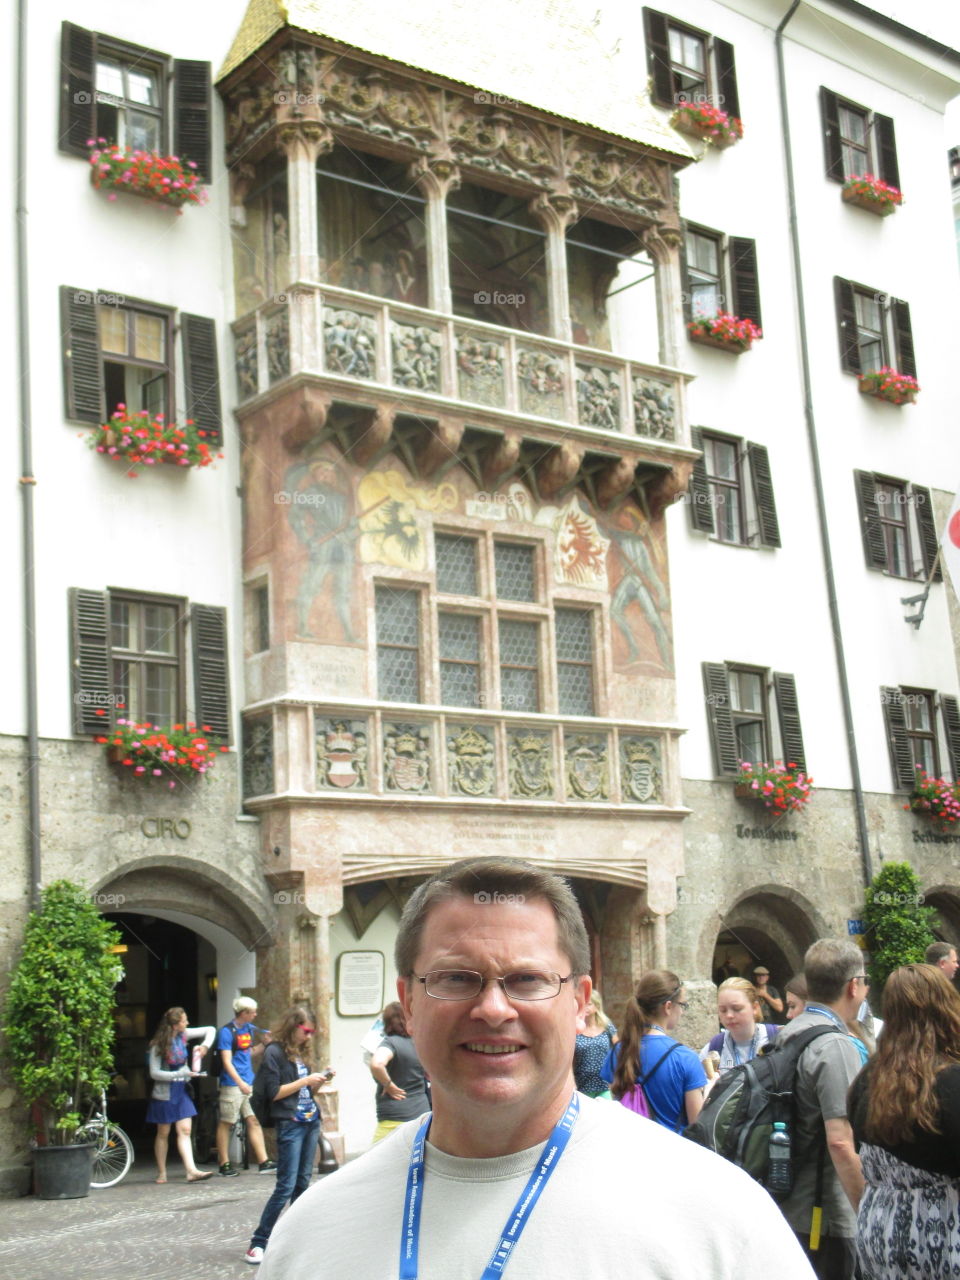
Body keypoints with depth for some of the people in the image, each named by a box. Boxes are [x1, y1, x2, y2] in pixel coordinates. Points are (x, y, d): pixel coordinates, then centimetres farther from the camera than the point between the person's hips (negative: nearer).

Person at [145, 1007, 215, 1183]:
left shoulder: (183, 1035, 0)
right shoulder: (158, 1045, -14)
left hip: (181, 1091, 4)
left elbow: (210, 1030, 8)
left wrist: (205, 1045, -11)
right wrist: (180, 1074, -22)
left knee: (185, 1131, -5)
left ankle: (192, 1171, -14)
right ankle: (161, 1173, 17)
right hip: (165, 1092, -4)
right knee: (163, 1133, 6)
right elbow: (154, 1073, -17)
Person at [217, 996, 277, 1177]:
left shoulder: (249, 1029, 12)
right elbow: (227, 1062, -16)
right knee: (226, 1123, 1)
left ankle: (263, 1162, 4)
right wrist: (240, 1083, -23)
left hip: (249, 1084, 7)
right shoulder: (227, 1031, -11)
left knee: (254, 1121, 4)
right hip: (232, 1085, -7)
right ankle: (224, 1165, 6)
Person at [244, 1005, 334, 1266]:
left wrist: (320, 1080, 2)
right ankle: (258, 1242, -2)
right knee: (286, 1186, -9)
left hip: (311, 1122, 7)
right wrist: (305, 1081, -14)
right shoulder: (274, 1052, -8)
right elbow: (273, 1093, -13)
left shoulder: (302, 1051, 14)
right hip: (290, 1124, -7)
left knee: (303, 1183, 10)